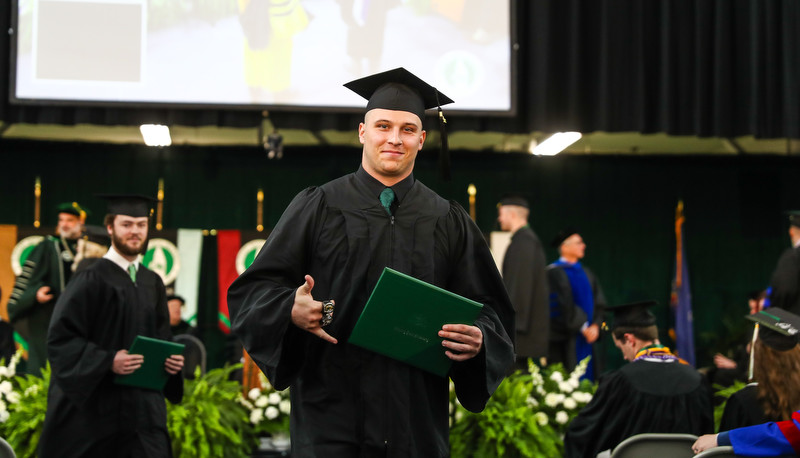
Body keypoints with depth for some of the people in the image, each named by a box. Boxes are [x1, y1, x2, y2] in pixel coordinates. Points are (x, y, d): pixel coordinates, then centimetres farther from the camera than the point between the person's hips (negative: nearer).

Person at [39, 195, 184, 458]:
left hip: (144, 405, 5)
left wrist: (171, 360, -1)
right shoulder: (92, 280, -6)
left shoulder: (153, 284, 13)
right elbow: (61, 339, -11)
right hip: (94, 404, -5)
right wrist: (108, 361, -22)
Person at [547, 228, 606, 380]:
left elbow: (599, 302, 12)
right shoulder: (554, 273, -7)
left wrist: (595, 326, -5)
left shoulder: (587, 274, 16)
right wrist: (583, 327, -15)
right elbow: (563, 304, -14)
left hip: (589, 337, 7)